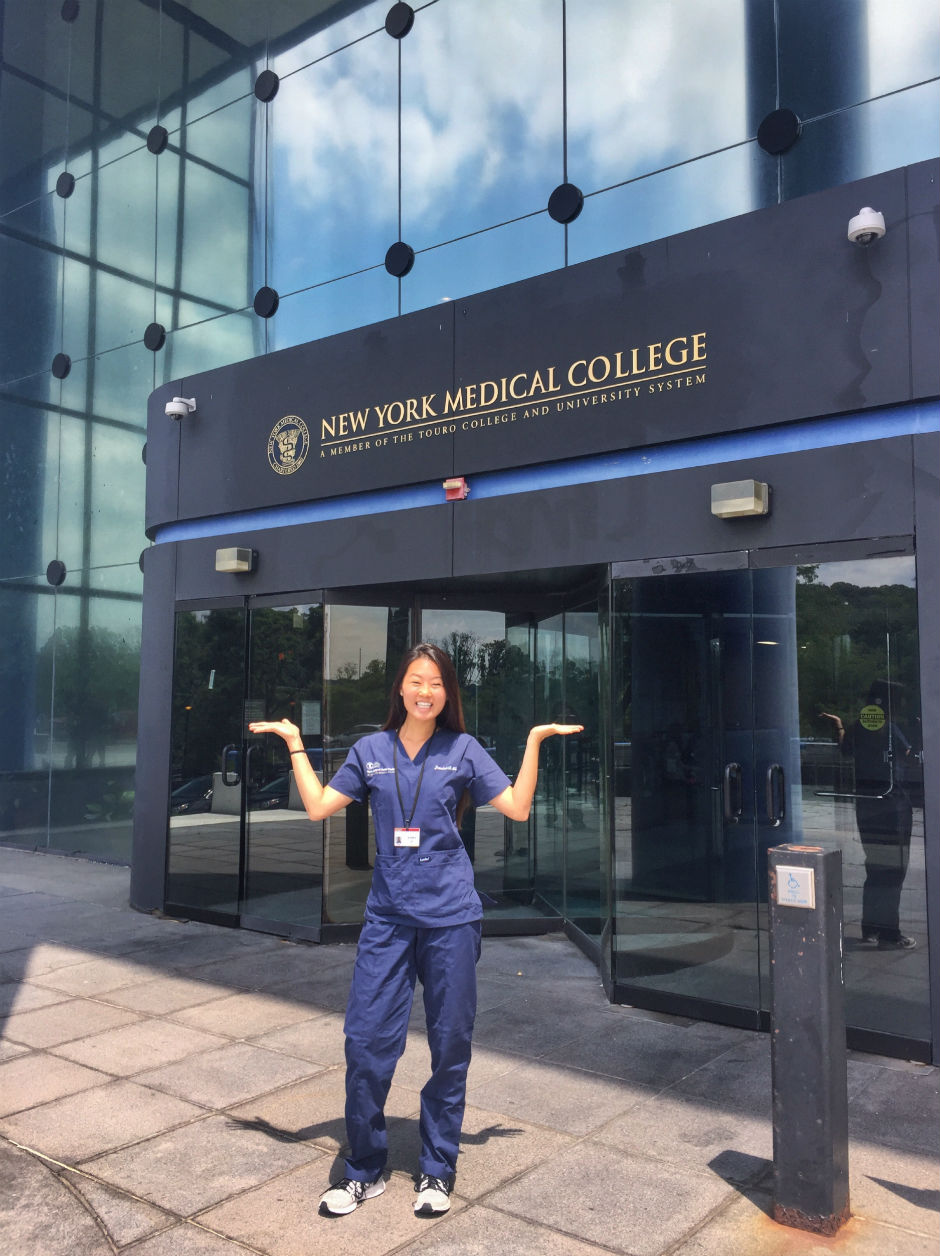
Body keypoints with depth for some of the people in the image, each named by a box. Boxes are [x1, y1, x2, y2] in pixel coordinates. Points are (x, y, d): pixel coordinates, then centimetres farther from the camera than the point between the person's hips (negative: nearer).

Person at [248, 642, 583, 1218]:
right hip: (388, 916, 1)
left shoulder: (463, 749, 3)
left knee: (451, 1044, 7)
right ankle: (366, 1170, 21)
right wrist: (295, 741, 5)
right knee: (366, 1040, 0)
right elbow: (319, 806, 4)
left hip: (451, 915, -1)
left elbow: (518, 808, -1)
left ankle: (438, 1170, 27)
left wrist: (534, 740, -5)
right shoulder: (370, 750, 7)